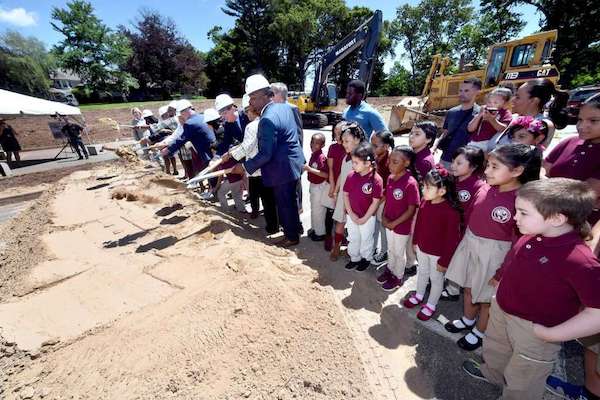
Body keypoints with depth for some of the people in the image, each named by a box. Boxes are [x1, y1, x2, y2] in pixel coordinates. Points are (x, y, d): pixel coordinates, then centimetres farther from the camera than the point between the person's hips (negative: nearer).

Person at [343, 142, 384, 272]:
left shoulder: (376, 179, -21)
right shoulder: (351, 176, -9)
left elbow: (375, 202, -17)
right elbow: (345, 195, -2)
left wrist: (364, 218, -14)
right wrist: (351, 213, -7)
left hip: (367, 217, -4)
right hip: (352, 215, 4)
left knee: (366, 239, 16)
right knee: (353, 239, 20)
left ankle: (366, 259, 39)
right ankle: (354, 258, 41)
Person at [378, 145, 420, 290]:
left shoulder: (411, 183, -25)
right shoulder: (390, 178, -5)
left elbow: (411, 210, -20)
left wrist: (394, 223, -16)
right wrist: (384, 217, -5)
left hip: (402, 226, -6)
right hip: (388, 223, 6)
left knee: (399, 253, 15)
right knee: (391, 249, 25)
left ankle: (398, 277, 37)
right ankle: (389, 270, 47)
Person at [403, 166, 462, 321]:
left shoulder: (451, 212, -29)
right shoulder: (424, 202, -10)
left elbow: (452, 239, -22)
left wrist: (445, 260, -15)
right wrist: (415, 241, 13)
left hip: (438, 253, -6)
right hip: (422, 248, 6)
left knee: (436, 278, 17)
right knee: (422, 272, 26)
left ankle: (431, 305, 38)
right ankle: (419, 295, 49)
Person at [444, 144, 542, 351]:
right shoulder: (484, 189, -7)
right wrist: (467, 240, 11)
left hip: (495, 253, -6)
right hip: (470, 244, 6)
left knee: (487, 295, 16)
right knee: (468, 286, 23)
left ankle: (480, 332, 40)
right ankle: (467, 319, 49)